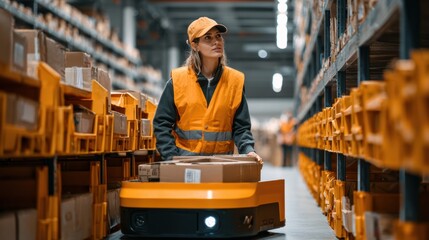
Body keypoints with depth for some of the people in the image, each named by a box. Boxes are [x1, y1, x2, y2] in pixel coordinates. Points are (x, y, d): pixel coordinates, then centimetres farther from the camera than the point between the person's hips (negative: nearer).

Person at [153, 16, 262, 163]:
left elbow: (240, 127, 5)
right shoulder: (177, 80, 0)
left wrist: (248, 150, -13)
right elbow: (162, 124, 2)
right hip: (185, 159, -1)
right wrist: (172, 159, -8)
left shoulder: (235, 80, 4)